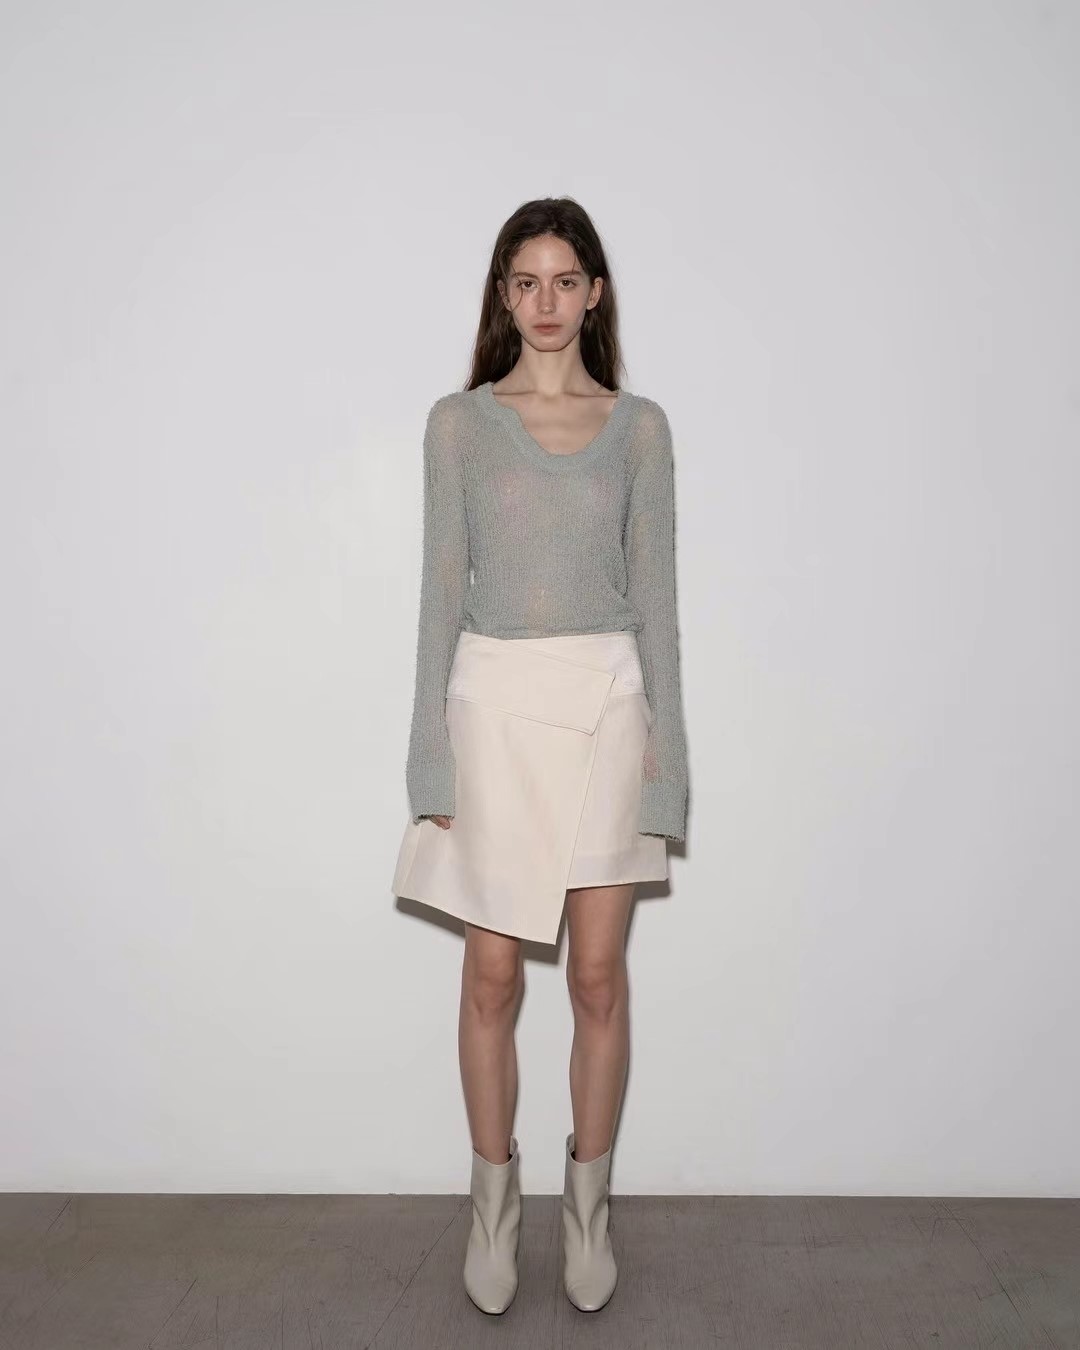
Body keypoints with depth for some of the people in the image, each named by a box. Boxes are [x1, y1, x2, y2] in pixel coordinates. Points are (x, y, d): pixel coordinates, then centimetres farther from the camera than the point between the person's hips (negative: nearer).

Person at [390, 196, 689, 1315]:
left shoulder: (639, 426, 6)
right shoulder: (458, 423, 4)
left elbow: (654, 590, 5)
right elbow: (441, 588, 2)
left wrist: (664, 734, 0)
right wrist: (431, 744, -3)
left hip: (606, 701, 1)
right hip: (494, 699, 0)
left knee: (599, 973, 6)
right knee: (493, 973, 6)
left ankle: (587, 1206, 26)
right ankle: (493, 1202, 27)